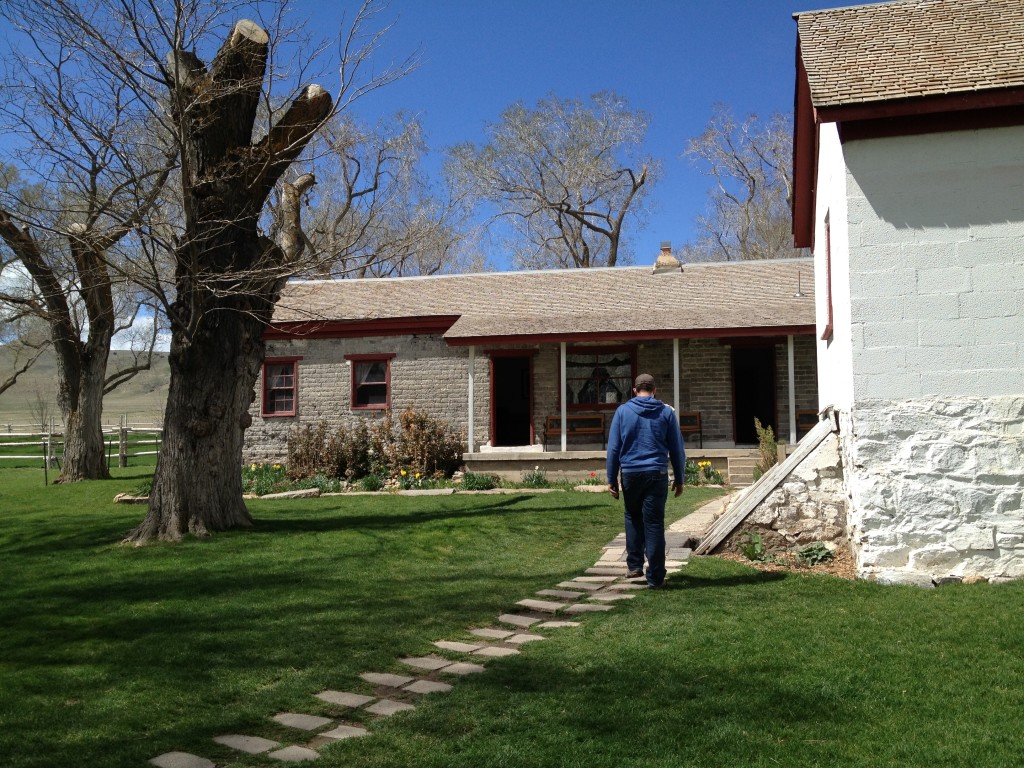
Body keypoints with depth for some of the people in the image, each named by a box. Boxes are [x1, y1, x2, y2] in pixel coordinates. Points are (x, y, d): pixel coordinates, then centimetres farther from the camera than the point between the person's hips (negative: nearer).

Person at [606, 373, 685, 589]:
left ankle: (634, 565, 18)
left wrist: (612, 479, 7)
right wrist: (679, 478, 15)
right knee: (654, 524, 2)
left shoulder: (623, 411, 2)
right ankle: (655, 577, 3)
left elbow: (613, 447, 2)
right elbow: (677, 448, 7)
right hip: (657, 474, 0)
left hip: (631, 474, 0)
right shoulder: (666, 412, 4)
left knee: (633, 518, 21)